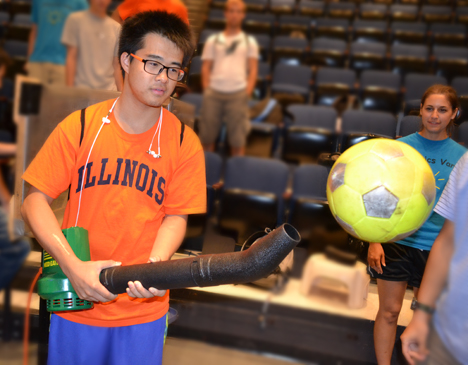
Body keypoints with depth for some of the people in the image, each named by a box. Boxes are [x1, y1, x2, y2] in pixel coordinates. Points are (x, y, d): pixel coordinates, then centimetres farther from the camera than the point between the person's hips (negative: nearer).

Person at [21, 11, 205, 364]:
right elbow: (35, 201, -5)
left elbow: (176, 216, -2)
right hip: (75, 302, 0)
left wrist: (154, 266, -22)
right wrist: (73, 265, -17)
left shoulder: (184, 142, -4)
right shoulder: (80, 126, -5)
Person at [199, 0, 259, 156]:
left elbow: (253, 70, 8)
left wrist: (246, 93, -3)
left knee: (237, 137, -2)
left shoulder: (249, 42, 13)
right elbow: (206, 68, 11)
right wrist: (207, 91, -2)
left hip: (237, 94, -1)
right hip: (213, 92, 1)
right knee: (207, 135, 2)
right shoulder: (213, 40, 14)